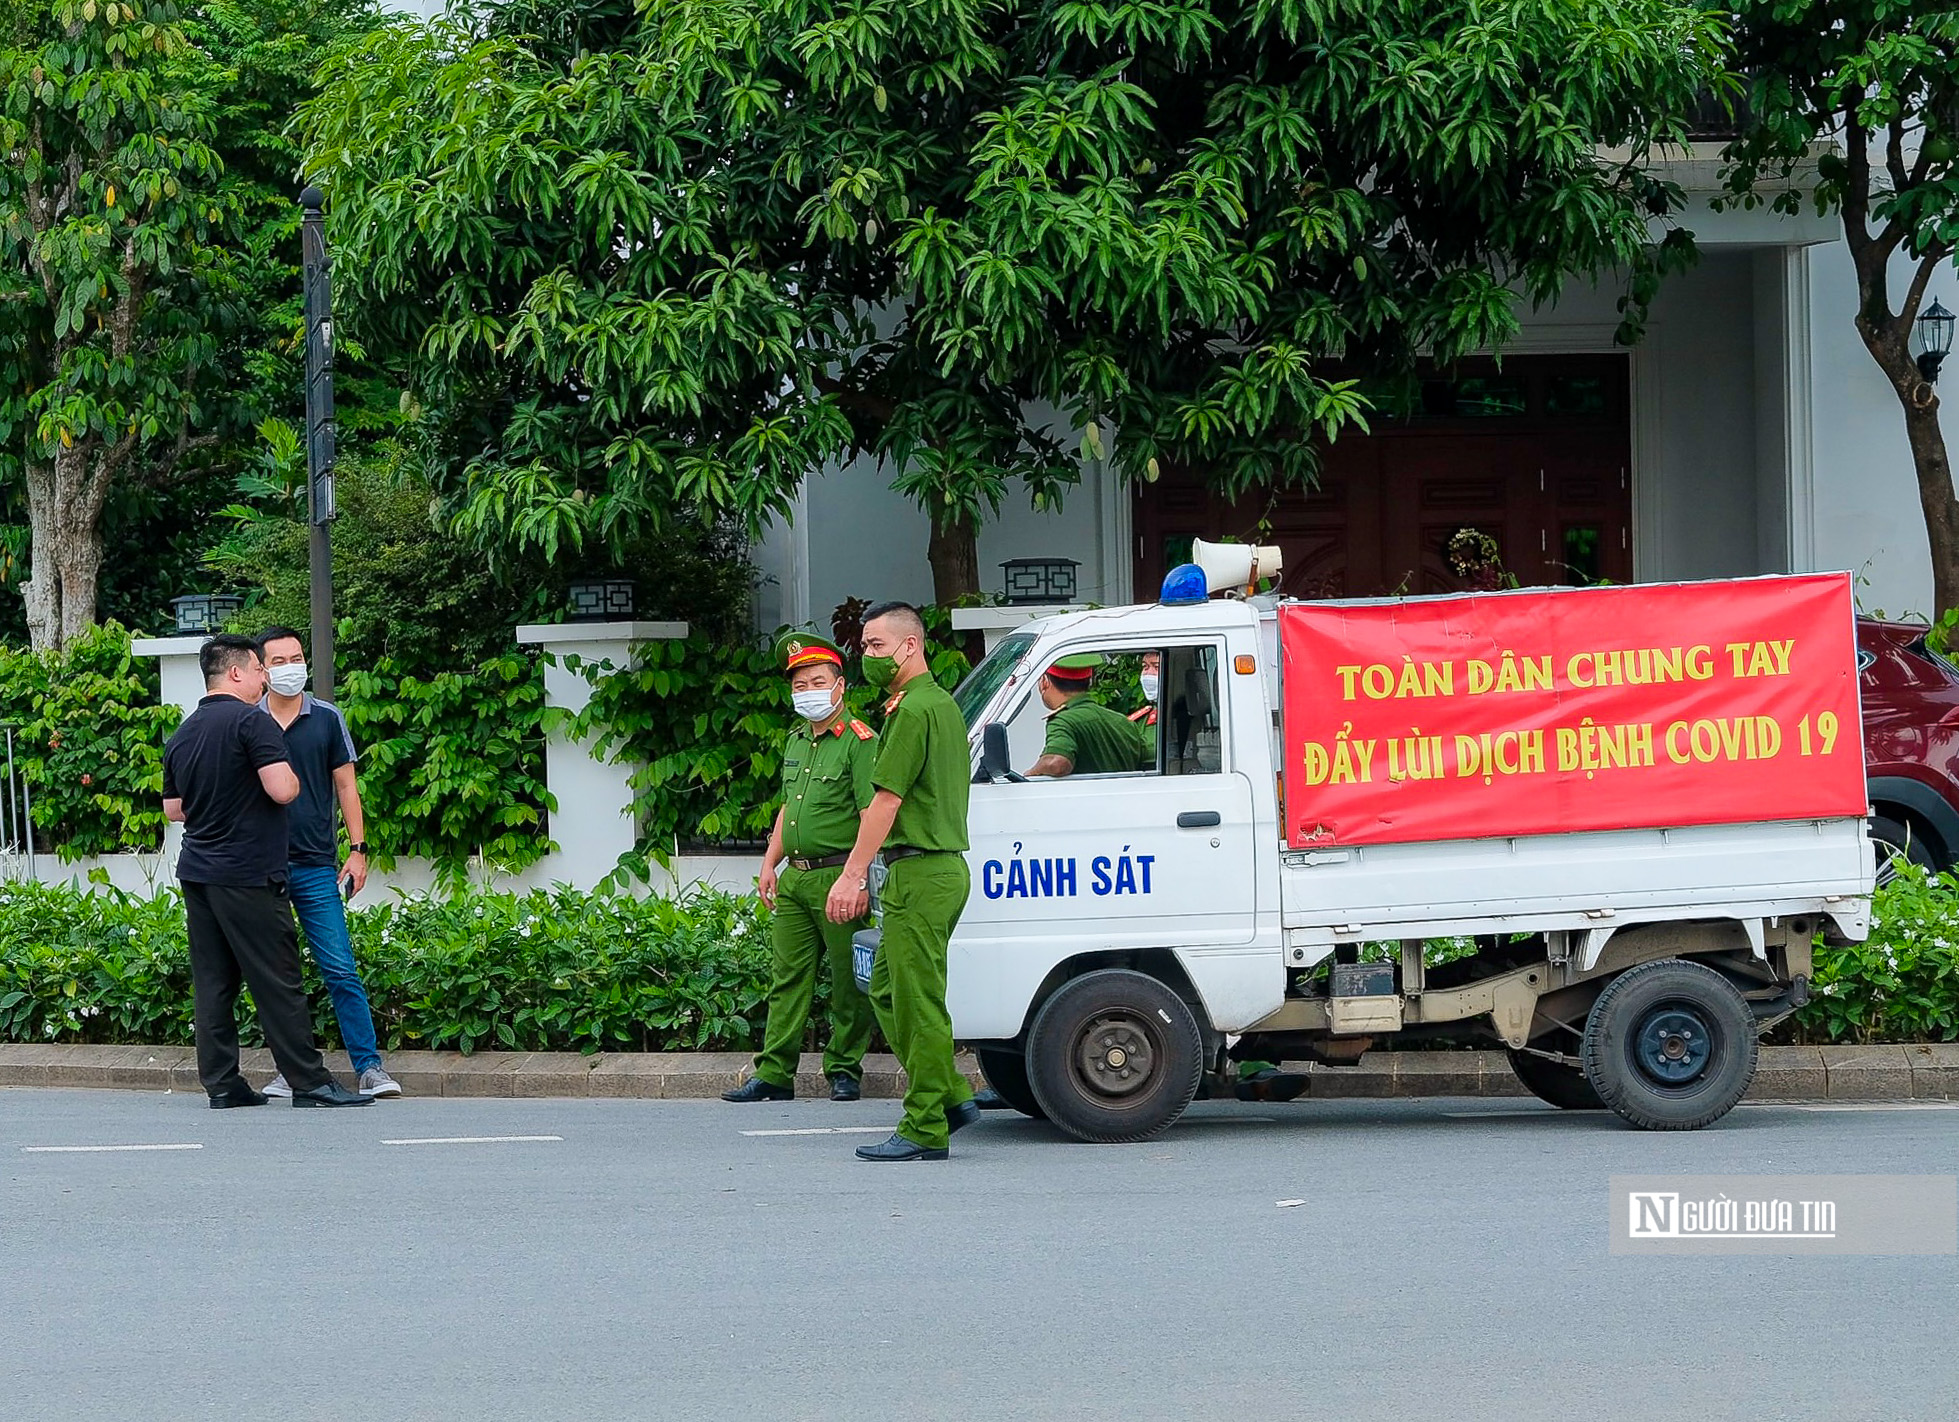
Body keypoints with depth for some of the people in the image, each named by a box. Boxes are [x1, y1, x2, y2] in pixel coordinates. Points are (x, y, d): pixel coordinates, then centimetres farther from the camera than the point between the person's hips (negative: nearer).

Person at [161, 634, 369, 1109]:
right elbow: (282, 790, -20)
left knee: (212, 981, 7)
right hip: (247, 874, -8)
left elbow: (173, 809, 21)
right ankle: (308, 1081, -2)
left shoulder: (181, 735, 14)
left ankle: (221, 1084, 7)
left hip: (197, 871, 8)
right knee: (277, 980, -4)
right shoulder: (251, 721, -11)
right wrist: (292, 775, 1)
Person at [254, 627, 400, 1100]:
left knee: (340, 970, -6)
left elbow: (345, 786, 9)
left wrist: (358, 849, 1)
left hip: (316, 866, -1)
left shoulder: (327, 719, 5)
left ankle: (369, 1066, -3)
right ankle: (290, 1069, 11)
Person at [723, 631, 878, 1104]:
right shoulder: (796, 741, 17)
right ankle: (774, 1074, 6)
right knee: (788, 976, 6)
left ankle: (844, 1070, 8)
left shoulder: (859, 742, -9)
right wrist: (770, 865, 19)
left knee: (849, 979, -1)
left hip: (838, 875, -8)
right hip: (795, 877, 8)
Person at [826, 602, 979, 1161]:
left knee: (917, 1000, -7)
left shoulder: (913, 710, -14)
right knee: (888, 989, 17)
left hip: (920, 874, -10)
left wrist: (852, 874, -16)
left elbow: (887, 801, -18)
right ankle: (950, 1097, 16)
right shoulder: (944, 705, 18)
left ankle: (925, 1130, -5)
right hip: (945, 867, 10)